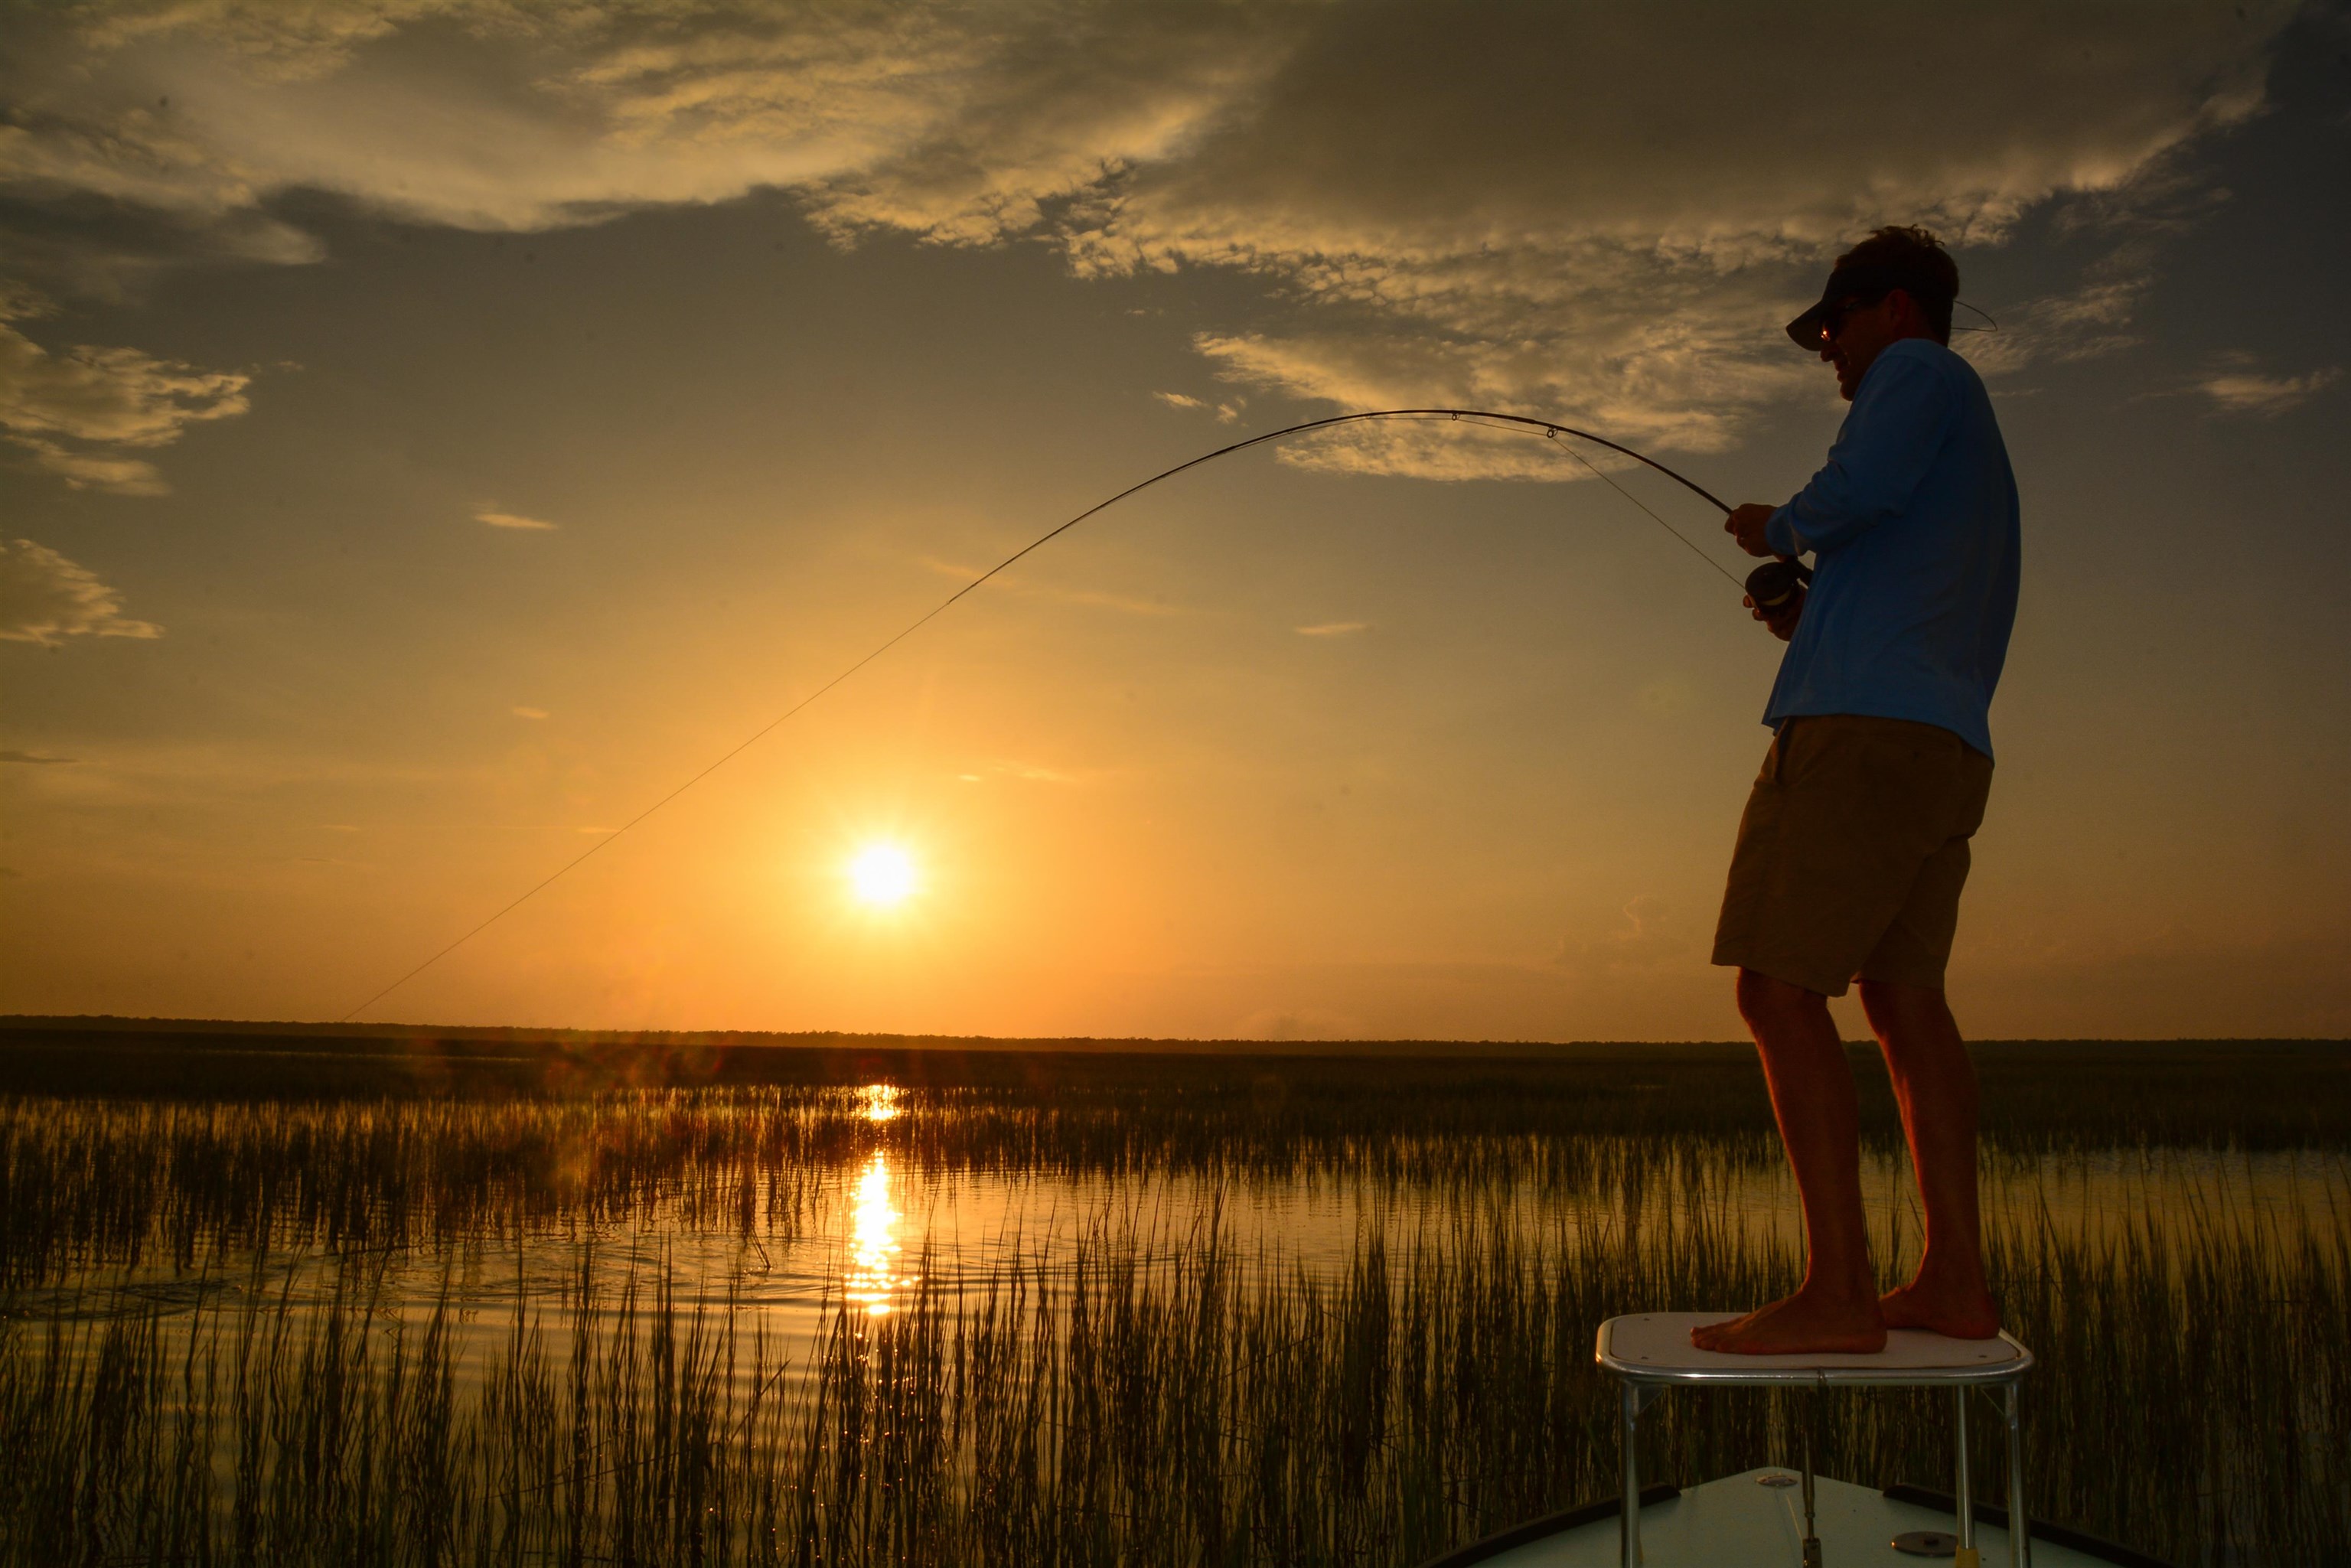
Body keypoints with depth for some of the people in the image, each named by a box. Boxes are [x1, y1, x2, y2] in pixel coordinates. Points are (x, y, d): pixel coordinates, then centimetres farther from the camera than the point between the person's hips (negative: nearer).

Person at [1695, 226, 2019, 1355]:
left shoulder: (1922, 371, 4)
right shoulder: (1977, 454, 31)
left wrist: (1778, 530, 3)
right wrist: (1817, 620, 24)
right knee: (1903, 995, 9)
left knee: (1780, 988, -14)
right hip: (1948, 746, 10)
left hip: (1865, 729, -10)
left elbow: (1856, 491, -16)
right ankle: (1954, 1281, 8)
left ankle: (1838, 1292, -17)